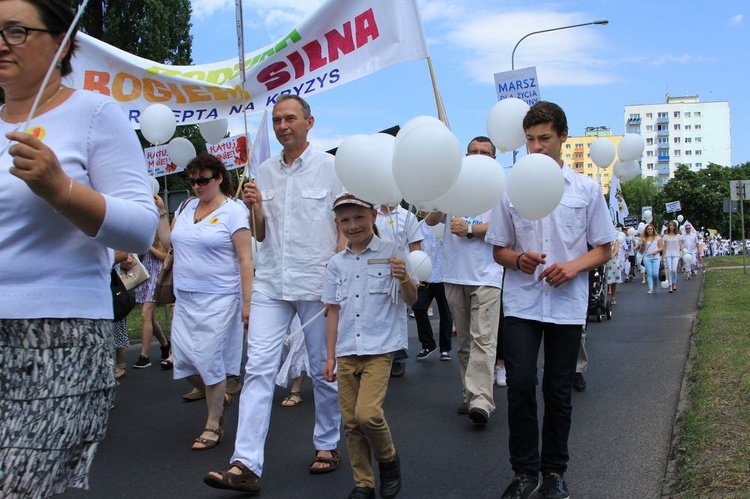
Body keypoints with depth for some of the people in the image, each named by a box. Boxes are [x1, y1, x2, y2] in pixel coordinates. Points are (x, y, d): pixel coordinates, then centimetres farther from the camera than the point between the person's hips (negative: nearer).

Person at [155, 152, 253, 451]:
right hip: (185, 298, 6)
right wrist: (160, 213, 7)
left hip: (219, 299, -6)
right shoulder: (186, 207, 12)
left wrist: (247, 301, -15)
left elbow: (245, 259, -11)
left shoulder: (233, 210, -7)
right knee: (183, 358, 6)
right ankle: (219, 397, 33)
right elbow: (169, 242, 16)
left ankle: (213, 426, 15)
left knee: (210, 361, -2)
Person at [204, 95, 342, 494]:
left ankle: (327, 445, 27)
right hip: (271, 284, 3)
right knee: (258, 368, -5)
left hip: (317, 285, -3)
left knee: (324, 370, 8)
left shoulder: (329, 167, -1)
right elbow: (261, 234, 16)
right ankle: (246, 465, -6)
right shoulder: (265, 171, 11)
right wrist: (254, 207, -4)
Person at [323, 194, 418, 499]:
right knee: (351, 421, 7)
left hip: (379, 349, -4)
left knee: (367, 412, -18)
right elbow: (333, 311, 12)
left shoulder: (391, 254, -4)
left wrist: (404, 279, -25)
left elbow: (411, 300, -4)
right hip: (346, 353, 5)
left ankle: (388, 459, 11)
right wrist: (330, 356, 10)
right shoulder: (337, 264, 8)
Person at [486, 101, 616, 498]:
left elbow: (603, 249, 7)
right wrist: (519, 260, -12)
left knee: (559, 391, 9)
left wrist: (573, 267, -12)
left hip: (567, 305, 0)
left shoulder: (586, 189, 3)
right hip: (521, 303, 0)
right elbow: (499, 250, 10)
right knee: (520, 386, -5)